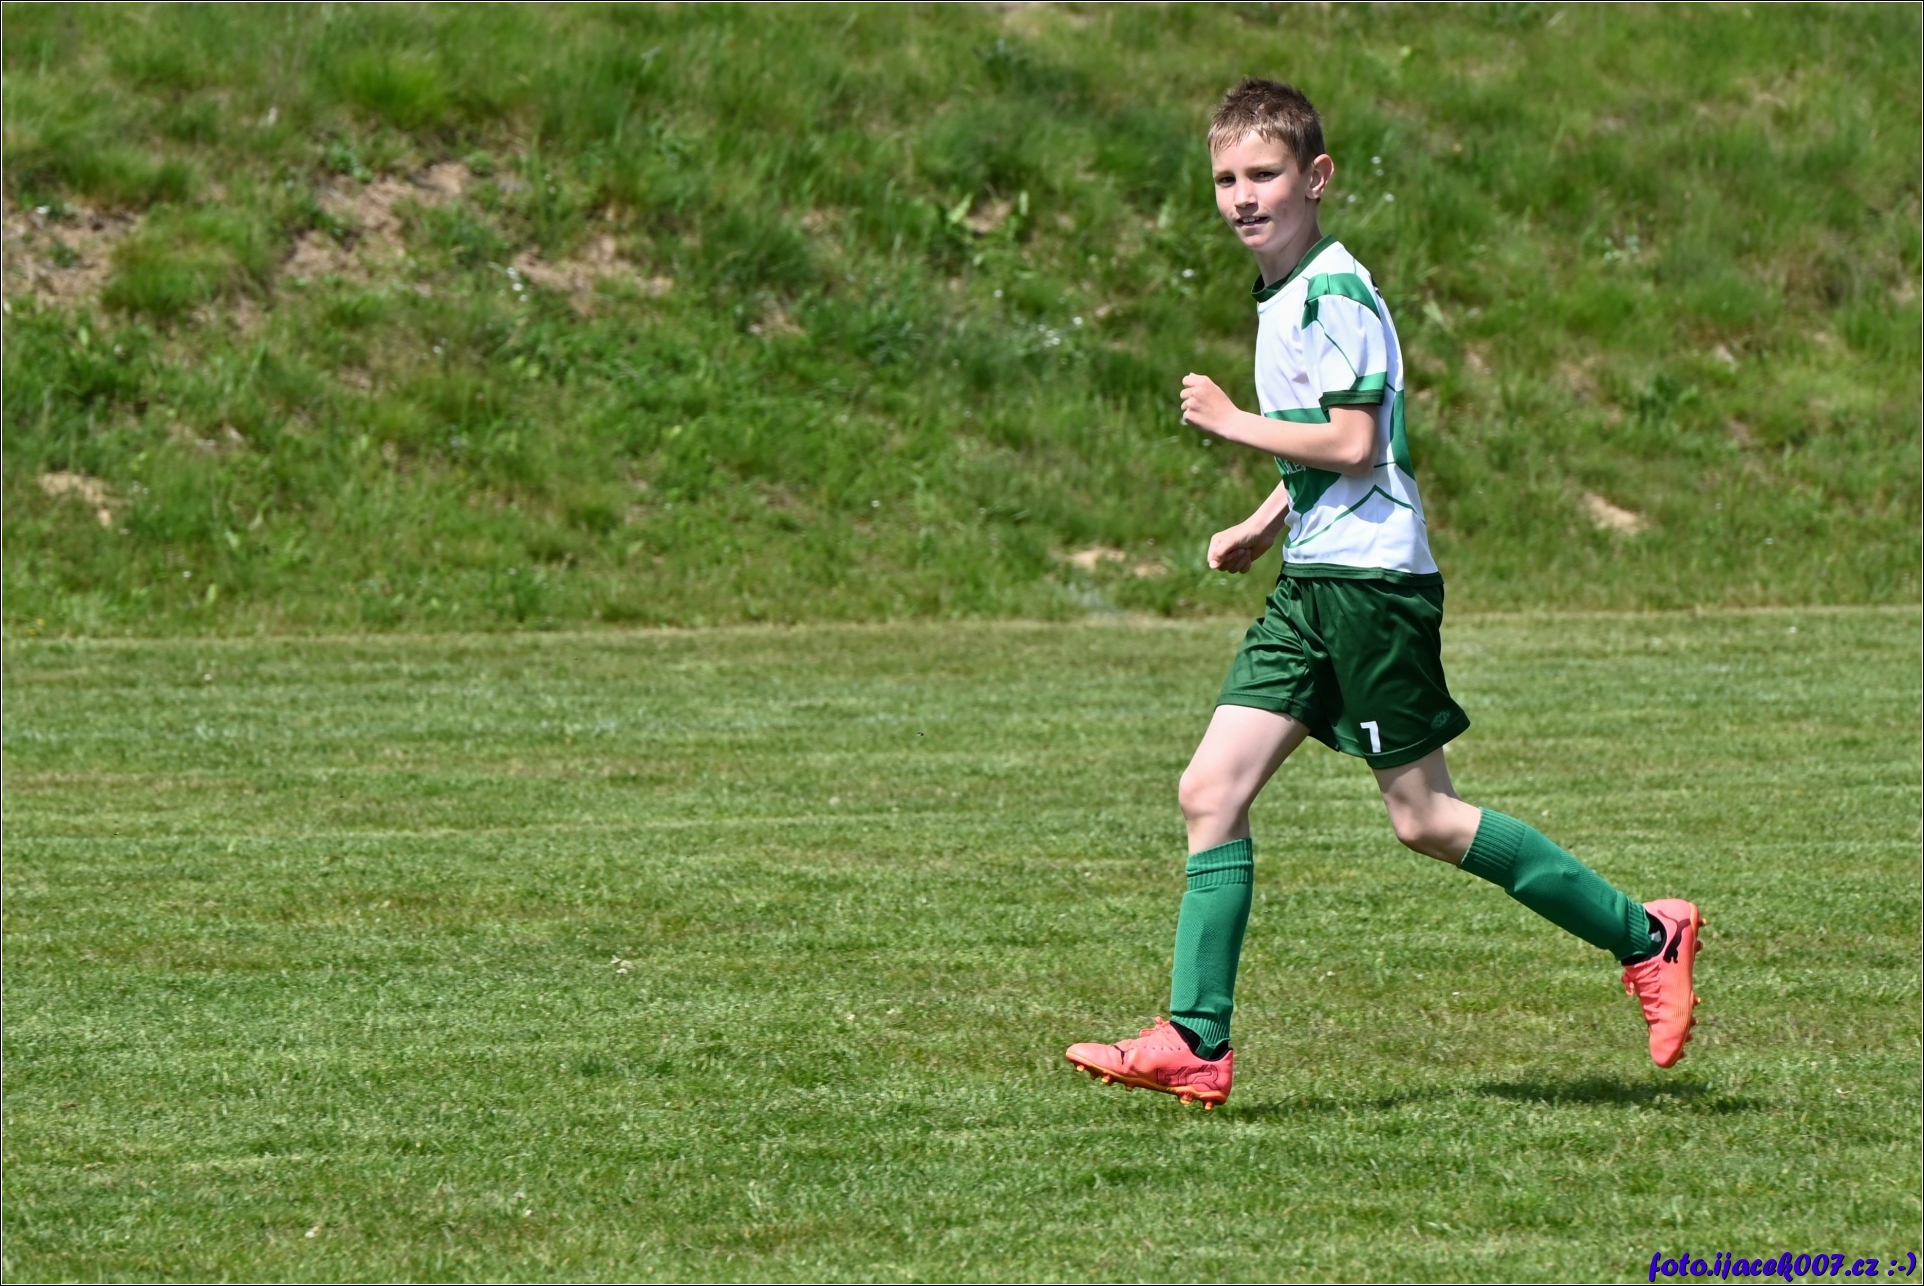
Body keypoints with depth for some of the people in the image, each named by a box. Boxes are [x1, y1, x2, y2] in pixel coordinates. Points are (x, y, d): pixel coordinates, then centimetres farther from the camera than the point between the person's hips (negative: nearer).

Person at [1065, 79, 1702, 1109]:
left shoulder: (1334, 296, -14)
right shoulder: (1282, 297, 16)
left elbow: (1352, 443, -20)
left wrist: (1233, 423, -11)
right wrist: (1265, 523, 18)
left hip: (1371, 579, -9)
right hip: (1311, 586, 9)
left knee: (1422, 818, -3)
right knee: (1210, 792, -1)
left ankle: (1644, 939, 8)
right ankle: (1194, 1043, -3)